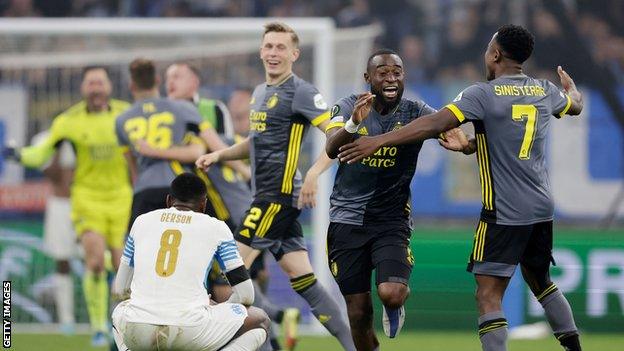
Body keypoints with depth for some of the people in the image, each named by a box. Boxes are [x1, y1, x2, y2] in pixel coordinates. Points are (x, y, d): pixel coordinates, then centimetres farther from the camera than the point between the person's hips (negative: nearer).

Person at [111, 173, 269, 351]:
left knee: (120, 311, 41)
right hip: (190, 329, -3)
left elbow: (119, 288, 28)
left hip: (136, 330, 3)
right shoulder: (216, 227, 11)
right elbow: (245, 295, 12)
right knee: (260, 320, 20)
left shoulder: (142, 221, 20)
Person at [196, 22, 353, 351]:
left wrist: (314, 174, -28)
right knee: (302, 278, 6)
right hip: (266, 196, 9)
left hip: (278, 195, -9)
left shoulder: (300, 92, -10)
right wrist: (219, 154, 18)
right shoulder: (260, 92, 17)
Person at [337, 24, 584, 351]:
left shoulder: (483, 94, -12)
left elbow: (435, 123, -21)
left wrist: (379, 140, -18)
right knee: (540, 281, 26)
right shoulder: (545, 91, 7)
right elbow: (576, 105, 30)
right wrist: (569, 84, 54)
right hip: (542, 210, 7)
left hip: (504, 212, -7)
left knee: (488, 295, -7)